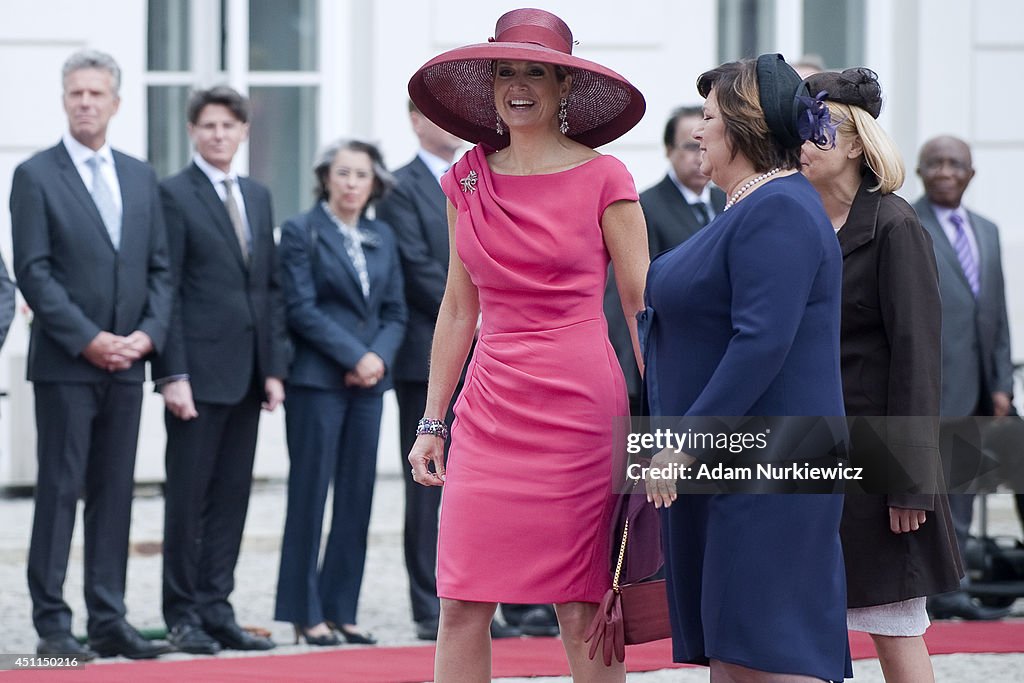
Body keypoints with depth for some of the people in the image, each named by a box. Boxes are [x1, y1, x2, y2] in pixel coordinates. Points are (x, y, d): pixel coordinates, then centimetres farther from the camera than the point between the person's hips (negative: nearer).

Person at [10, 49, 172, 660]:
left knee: (115, 491, 6)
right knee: (60, 489, -4)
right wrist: (88, 340, -15)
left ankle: (109, 620, 10)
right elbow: (34, 272, -9)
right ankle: (52, 622, -1)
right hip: (65, 361, -5)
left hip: (127, 362, 5)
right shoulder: (36, 176, -3)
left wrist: (148, 334, -4)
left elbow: (160, 268, 12)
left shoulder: (141, 178, 13)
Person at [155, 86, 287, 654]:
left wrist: (274, 367, 8)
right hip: (198, 371, -6)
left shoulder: (258, 197, 15)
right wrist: (173, 374, -15)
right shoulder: (173, 195, -5)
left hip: (246, 373, 6)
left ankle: (215, 608, 12)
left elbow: (271, 288, 16)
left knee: (232, 495, 7)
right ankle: (183, 614, 5)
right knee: (188, 496, -1)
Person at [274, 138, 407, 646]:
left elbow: (395, 312, 12)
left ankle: (340, 610, 10)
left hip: (368, 381, 6)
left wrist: (379, 358, -7)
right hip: (317, 380, -6)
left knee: (357, 497, 5)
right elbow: (302, 309, -11)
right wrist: (355, 357, -16)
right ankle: (305, 613, 2)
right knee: (310, 494, -3)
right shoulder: (301, 233, -4)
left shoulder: (381, 237, 13)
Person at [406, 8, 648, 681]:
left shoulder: (602, 179, -3)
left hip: (580, 406, -4)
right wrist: (431, 422, 12)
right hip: (491, 405, 4)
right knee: (463, 605, -2)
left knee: (582, 610, -1)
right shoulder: (468, 182, 9)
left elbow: (642, 309, -2)